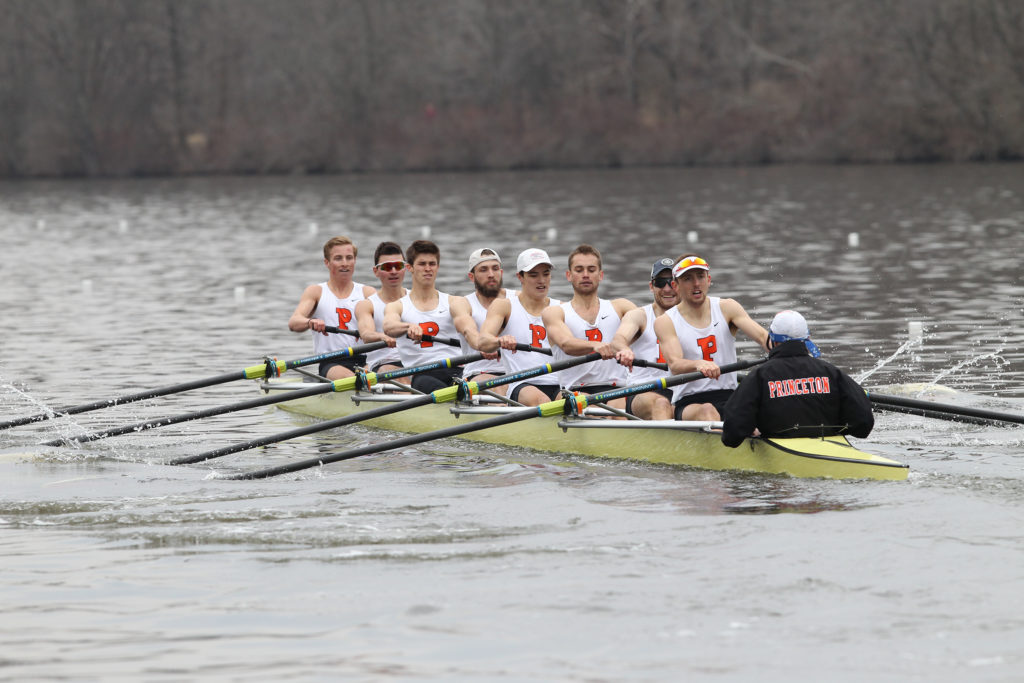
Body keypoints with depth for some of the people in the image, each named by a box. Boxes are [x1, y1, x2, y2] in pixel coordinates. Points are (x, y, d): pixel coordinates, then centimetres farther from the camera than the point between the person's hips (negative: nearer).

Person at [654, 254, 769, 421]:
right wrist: (698, 364, -41)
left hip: (728, 397, 3)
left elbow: (762, 336, -5)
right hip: (688, 405, -3)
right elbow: (674, 364, -16)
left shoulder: (726, 308, 10)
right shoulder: (666, 322, 1)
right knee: (707, 411, -38)